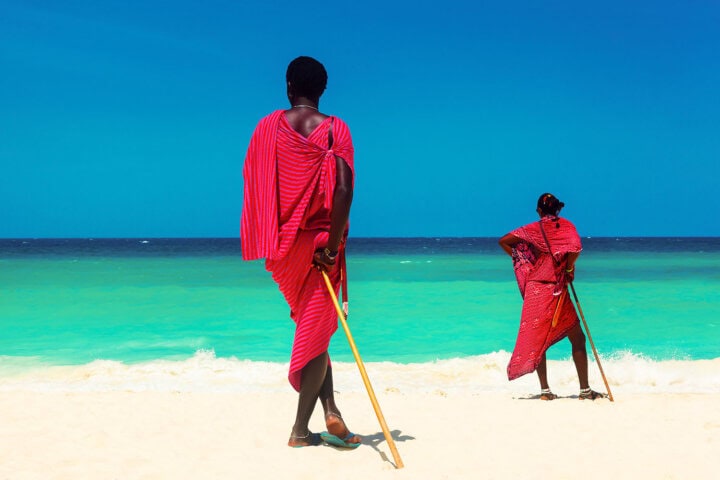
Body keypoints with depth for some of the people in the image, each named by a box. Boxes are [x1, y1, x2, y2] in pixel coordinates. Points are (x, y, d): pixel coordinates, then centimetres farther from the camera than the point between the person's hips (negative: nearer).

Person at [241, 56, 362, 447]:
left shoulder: (267, 128, 2)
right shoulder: (334, 130, -5)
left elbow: (254, 186, 1)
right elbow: (342, 189, -17)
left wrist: (269, 241, 14)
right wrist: (333, 245, -13)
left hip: (282, 245, 3)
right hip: (318, 241, -2)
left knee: (313, 325, 19)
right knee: (316, 331, 7)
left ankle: (330, 410, 8)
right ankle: (301, 430, 9)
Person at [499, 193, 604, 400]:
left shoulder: (532, 229, 5)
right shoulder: (566, 226, -2)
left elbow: (503, 241, 6)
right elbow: (576, 247, -20)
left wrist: (521, 260, 14)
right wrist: (569, 268, -4)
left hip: (534, 288, 3)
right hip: (556, 290, -3)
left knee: (537, 339, 8)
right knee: (577, 338, 7)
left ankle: (545, 389, 6)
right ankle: (585, 389, 6)